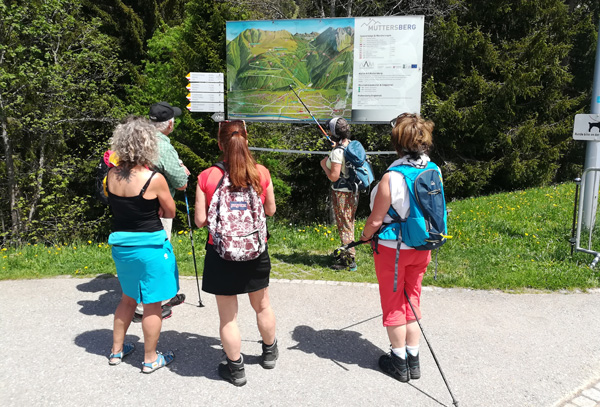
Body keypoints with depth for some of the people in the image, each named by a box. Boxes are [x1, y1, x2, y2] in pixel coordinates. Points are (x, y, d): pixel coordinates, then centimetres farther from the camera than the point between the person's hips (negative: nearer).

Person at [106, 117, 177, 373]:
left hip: (121, 243, 6)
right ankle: (150, 359, 24)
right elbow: (170, 212, -6)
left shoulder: (112, 175, -3)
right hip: (149, 246, -6)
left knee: (129, 297, 26)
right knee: (152, 304, 10)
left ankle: (117, 350, 38)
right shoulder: (154, 179, -18)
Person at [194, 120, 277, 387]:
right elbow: (270, 210, 3)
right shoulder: (261, 173, -8)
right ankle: (269, 352, 46)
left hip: (221, 254, -2)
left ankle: (235, 369, 27)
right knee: (262, 305, 24)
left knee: (228, 316, 12)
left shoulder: (207, 177, -13)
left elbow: (201, 221, -8)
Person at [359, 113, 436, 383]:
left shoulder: (391, 178, -24)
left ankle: (399, 361, 25)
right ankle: (413, 360, 29)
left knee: (393, 304, 11)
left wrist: (364, 236, 2)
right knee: (412, 301, 19)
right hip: (421, 248, 6)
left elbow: (375, 220, -18)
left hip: (392, 249, -6)